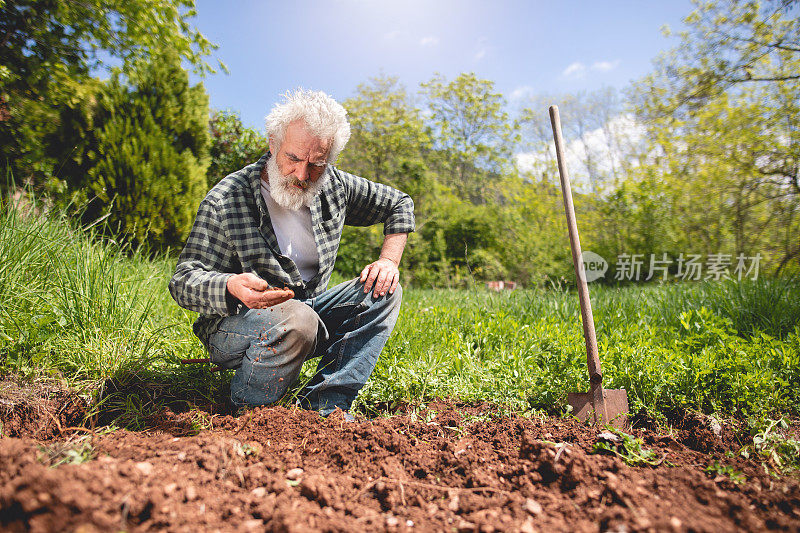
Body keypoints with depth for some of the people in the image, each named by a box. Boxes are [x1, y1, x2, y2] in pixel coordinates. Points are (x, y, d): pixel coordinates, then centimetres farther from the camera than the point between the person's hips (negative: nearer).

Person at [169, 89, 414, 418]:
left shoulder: (334, 186, -3)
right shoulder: (226, 201, -16)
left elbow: (399, 204, 10)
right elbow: (183, 282, -18)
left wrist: (389, 261, -7)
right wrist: (232, 288, -42)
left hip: (307, 309, 6)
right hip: (234, 325, -5)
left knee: (383, 290, -12)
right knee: (296, 320, -38)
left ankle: (325, 408, -21)